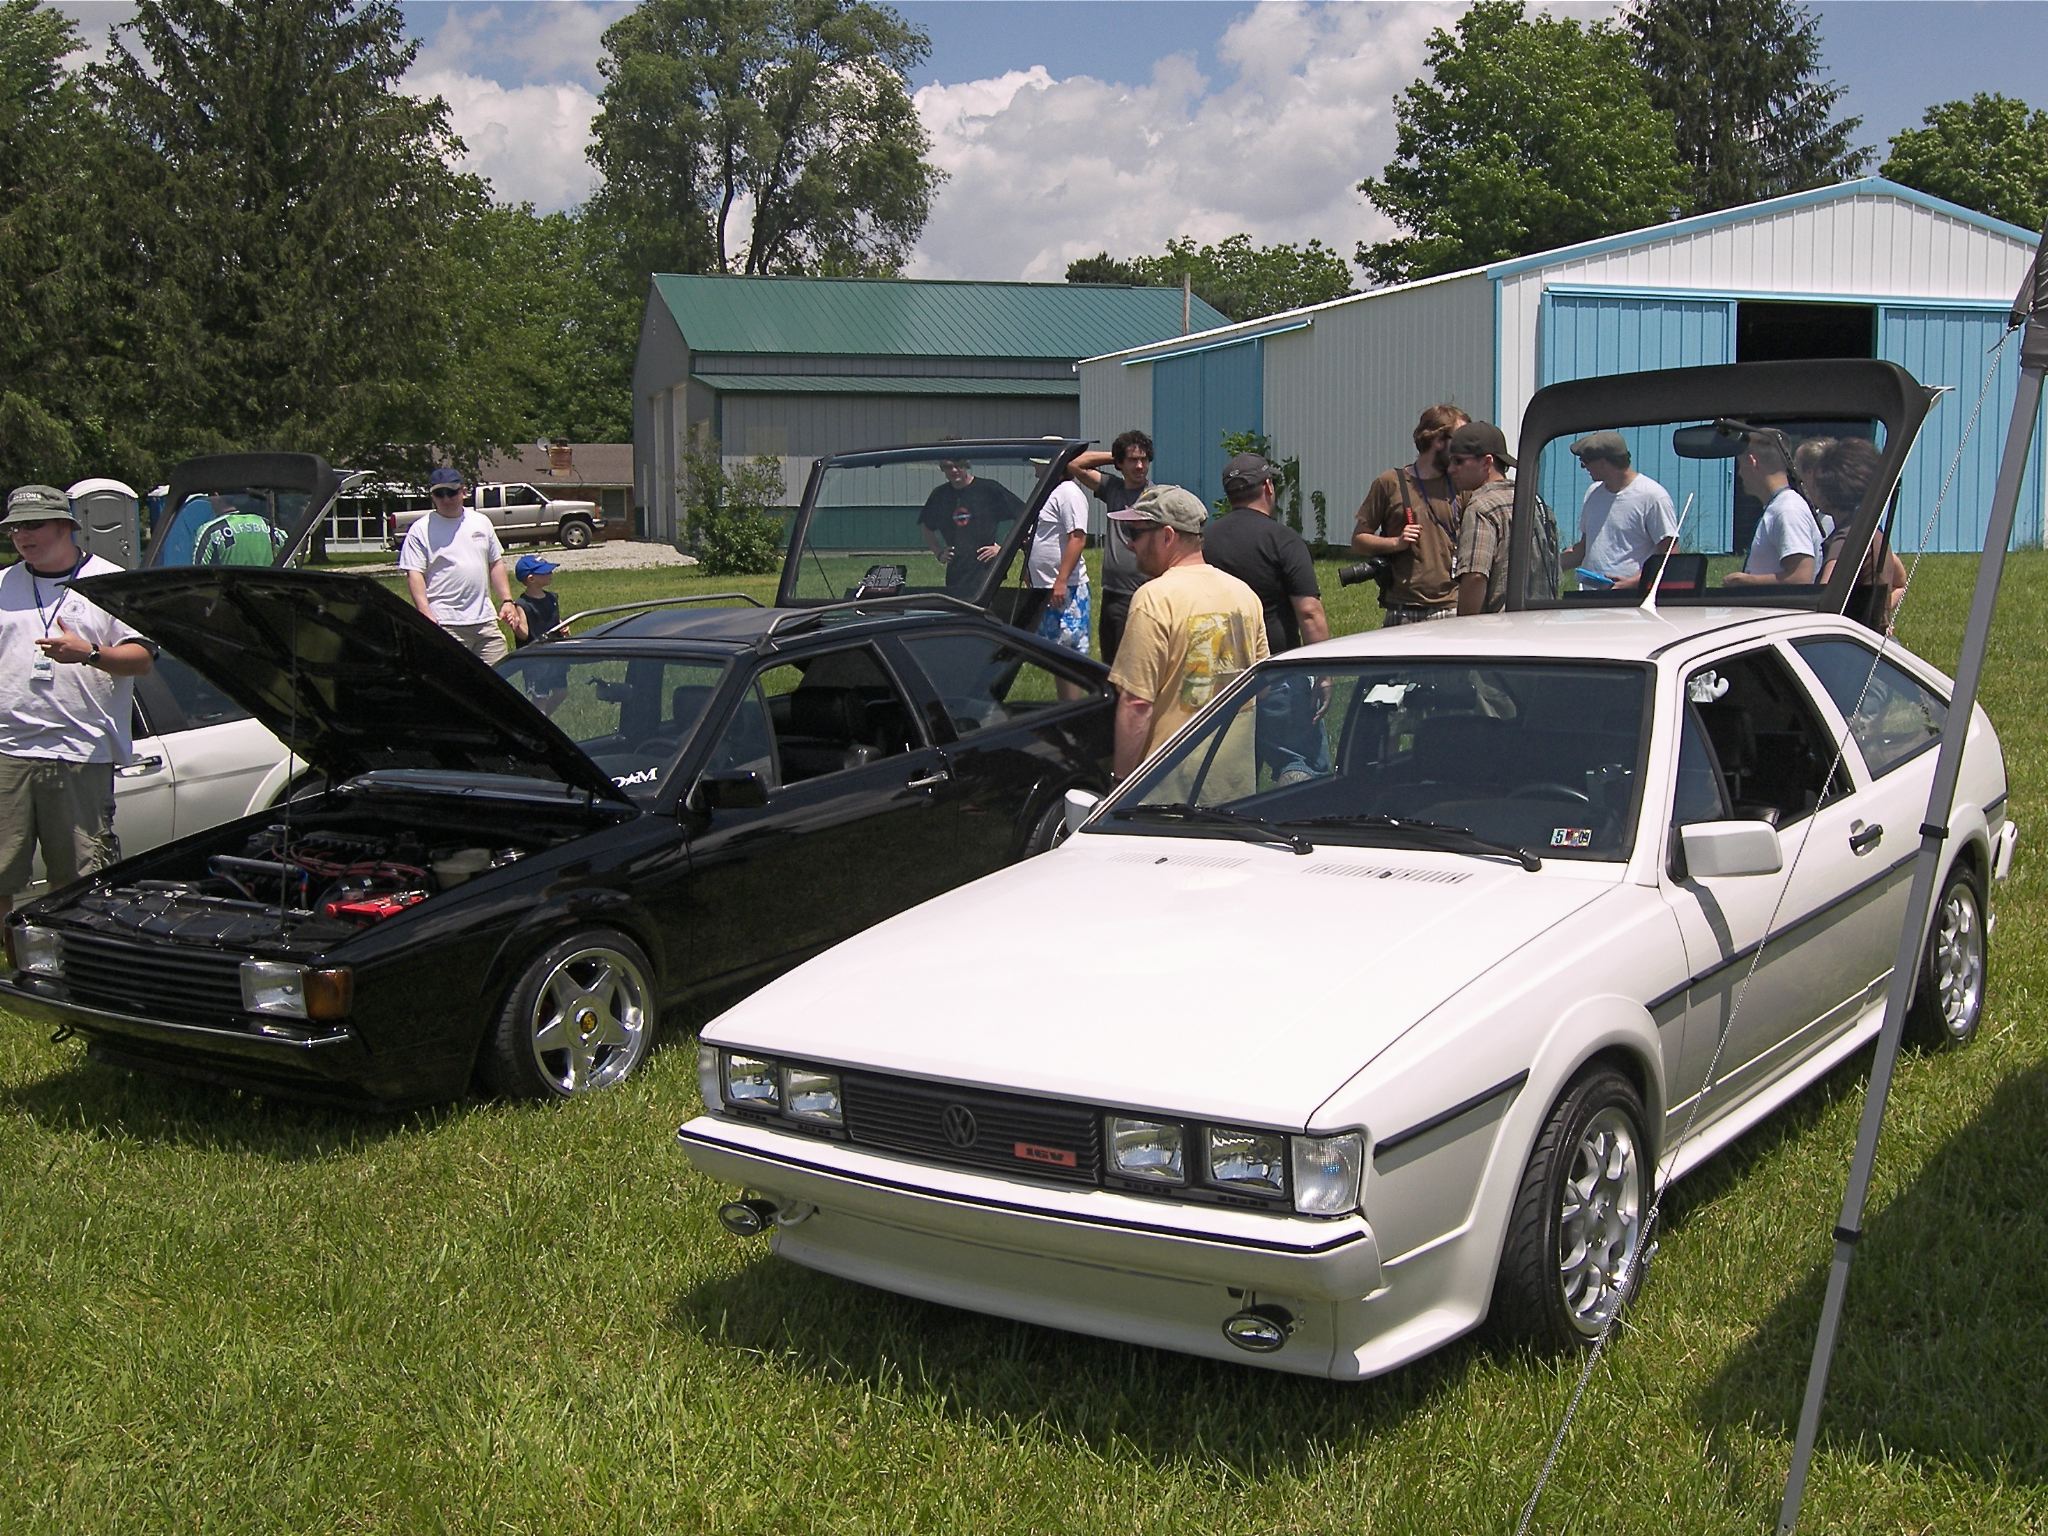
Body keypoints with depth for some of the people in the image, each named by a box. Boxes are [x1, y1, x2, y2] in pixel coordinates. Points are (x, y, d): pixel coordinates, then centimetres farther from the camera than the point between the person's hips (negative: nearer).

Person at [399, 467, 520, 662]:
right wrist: (426, 613, -18)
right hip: (446, 623, -5)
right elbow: (414, 575, -6)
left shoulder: (481, 522, 15)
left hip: (485, 620, 5)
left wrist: (507, 601, 9)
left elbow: (496, 564, 20)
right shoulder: (420, 530, 0)